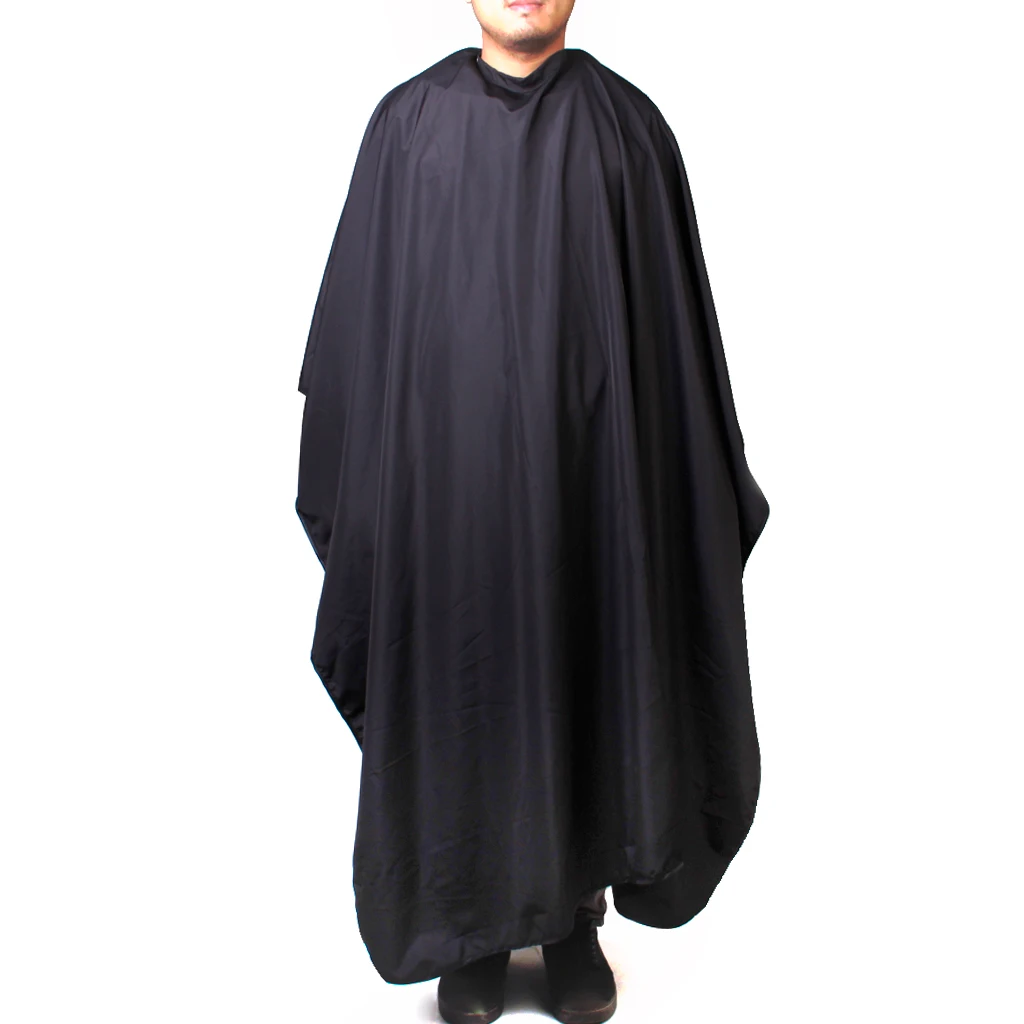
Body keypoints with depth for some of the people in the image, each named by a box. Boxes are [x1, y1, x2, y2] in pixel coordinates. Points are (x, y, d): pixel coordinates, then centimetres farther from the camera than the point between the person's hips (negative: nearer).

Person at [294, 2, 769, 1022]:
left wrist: (694, 490, 3)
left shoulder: (628, 124, 6)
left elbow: (674, 320, 5)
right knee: (460, 681, 7)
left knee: (583, 679, 8)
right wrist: (357, 473, 1)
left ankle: (574, 917, 29)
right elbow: (362, 311, 5)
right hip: (449, 470, 0)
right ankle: (471, 931, 27)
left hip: (589, 473, 1)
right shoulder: (408, 121, 6)